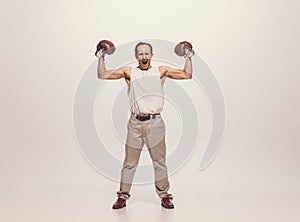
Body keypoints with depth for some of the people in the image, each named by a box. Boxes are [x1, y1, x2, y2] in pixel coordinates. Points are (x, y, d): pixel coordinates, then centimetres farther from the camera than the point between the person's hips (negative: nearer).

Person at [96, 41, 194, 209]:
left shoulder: (161, 71, 9)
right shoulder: (129, 72, 9)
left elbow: (187, 74, 8)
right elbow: (103, 75, 9)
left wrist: (188, 57, 4)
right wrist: (101, 57, 3)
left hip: (155, 122, 0)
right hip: (135, 123, 0)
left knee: (160, 162, 7)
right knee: (130, 162, 6)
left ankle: (164, 196, 18)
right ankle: (123, 196, 17)